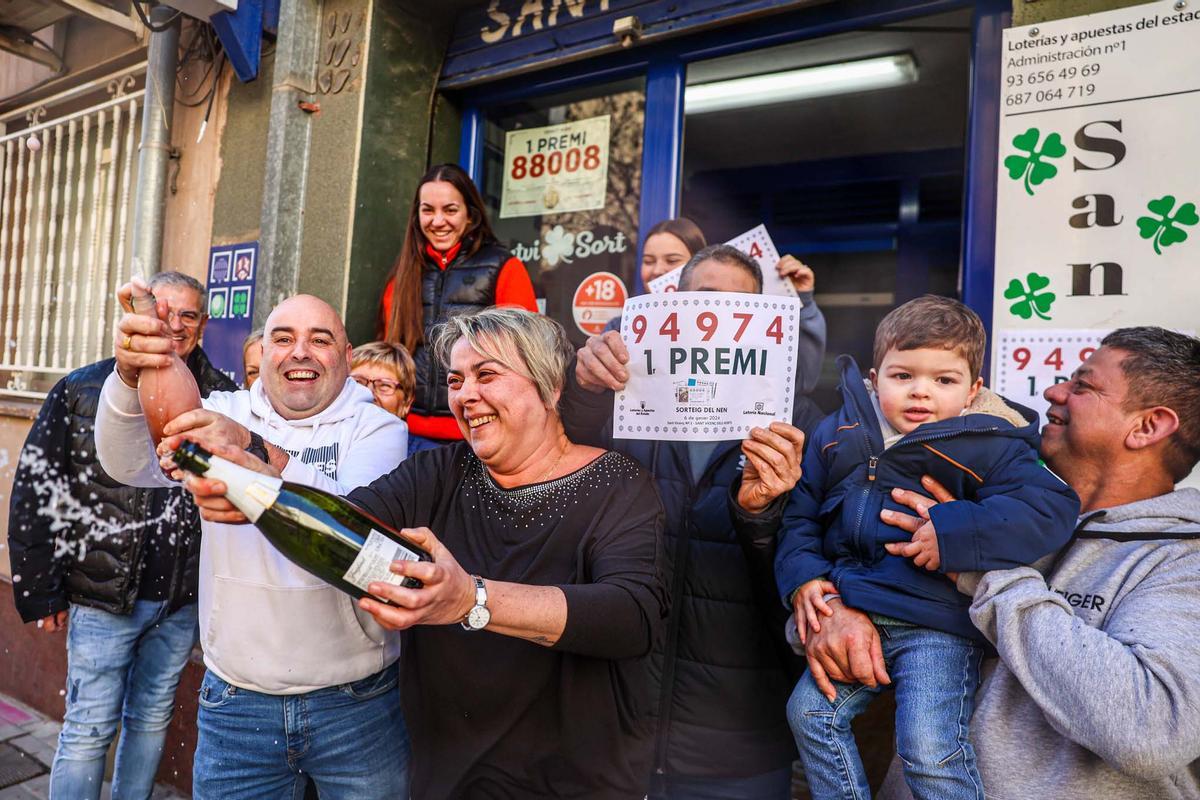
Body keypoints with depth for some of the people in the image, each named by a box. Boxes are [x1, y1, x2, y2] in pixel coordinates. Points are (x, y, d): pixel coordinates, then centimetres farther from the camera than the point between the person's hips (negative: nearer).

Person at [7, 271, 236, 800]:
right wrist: (39, 593, -4)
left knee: (152, 722, 17)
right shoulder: (84, 389, -4)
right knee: (90, 730, 8)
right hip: (103, 596, -2)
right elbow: (34, 491, -3)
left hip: (183, 599, 2)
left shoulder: (220, 398, 0)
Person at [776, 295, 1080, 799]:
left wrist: (954, 532, -25)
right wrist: (802, 577, -2)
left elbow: (1054, 507, -17)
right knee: (809, 712, 8)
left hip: (937, 627, -4)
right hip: (850, 614, 5)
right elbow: (800, 515, 12)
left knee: (929, 747, -13)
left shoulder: (988, 447, -6)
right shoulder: (837, 435, 5)